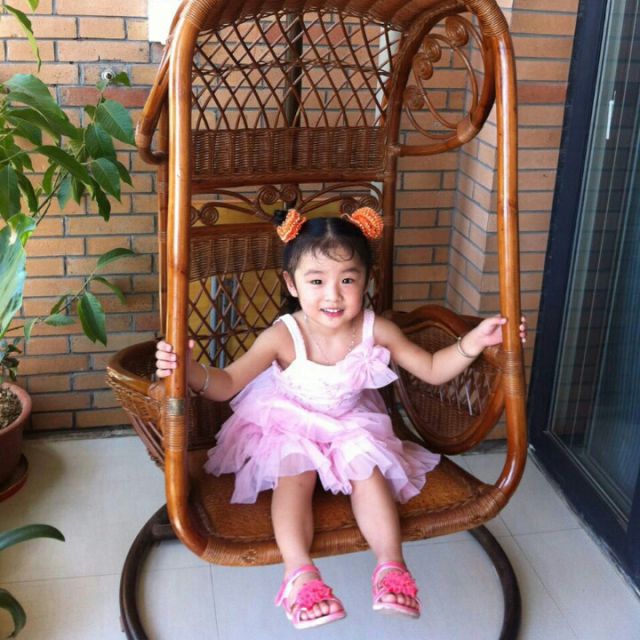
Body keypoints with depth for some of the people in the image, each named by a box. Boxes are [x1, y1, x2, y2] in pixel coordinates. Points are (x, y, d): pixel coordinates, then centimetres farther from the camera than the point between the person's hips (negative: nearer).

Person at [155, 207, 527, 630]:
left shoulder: (376, 331, -17)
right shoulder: (283, 337, -25)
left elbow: (432, 370, -6)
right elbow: (227, 384, -25)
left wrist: (472, 343, -22)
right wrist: (191, 371, -47)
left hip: (352, 425, 2)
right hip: (290, 425, -2)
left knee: (366, 467, -23)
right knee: (295, 472, -27)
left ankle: (391, 565, -20)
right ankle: (299, 572, -33)